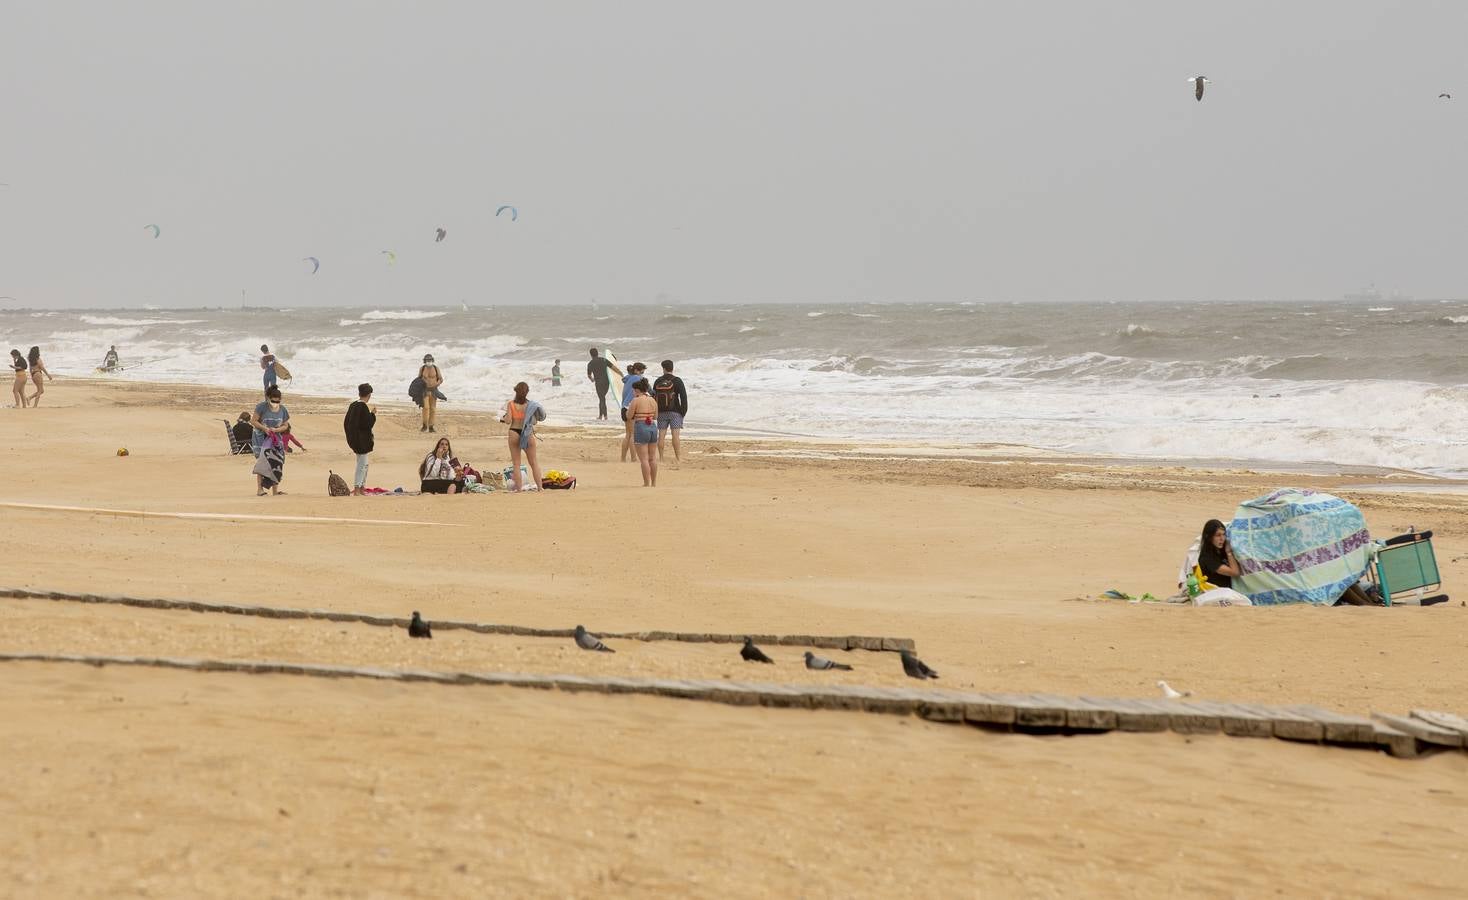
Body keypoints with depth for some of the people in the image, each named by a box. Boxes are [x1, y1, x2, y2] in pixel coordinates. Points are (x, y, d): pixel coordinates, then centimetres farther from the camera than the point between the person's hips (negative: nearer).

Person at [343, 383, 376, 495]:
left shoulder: (353, 405, 7)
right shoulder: (363, 407, -19)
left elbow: (345, 422, 14)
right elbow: (368, 424, -22)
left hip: (353, 439, 9)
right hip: (362, 439, -9)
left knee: (364, 464, 19)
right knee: (362, 464, -3)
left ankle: (362, 487, 24)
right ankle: (357, 489, -5)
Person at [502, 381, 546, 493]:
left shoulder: (511, 404, -6)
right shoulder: (530, 405, -5)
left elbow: (508, 421, -9)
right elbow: (534, 421, -3)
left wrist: (503, 418, 11)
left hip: (514, 433, -1)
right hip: (528, 434, 1)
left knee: (516, 463, 8)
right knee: (534, 462, 11)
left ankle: (519, 488, 4)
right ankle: (539, 486, 9)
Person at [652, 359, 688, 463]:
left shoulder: (658, 381, 7)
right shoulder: (676, 381, -4)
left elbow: (653, 396, 12)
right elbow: (683, 396, -9)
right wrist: (683, 411, -2)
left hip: (661, 412, 3)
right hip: (675, 412, -3)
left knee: (661, 435, 5)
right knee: (676, 435, -8)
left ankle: (661, 457, 8)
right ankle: (679, 458, -14)